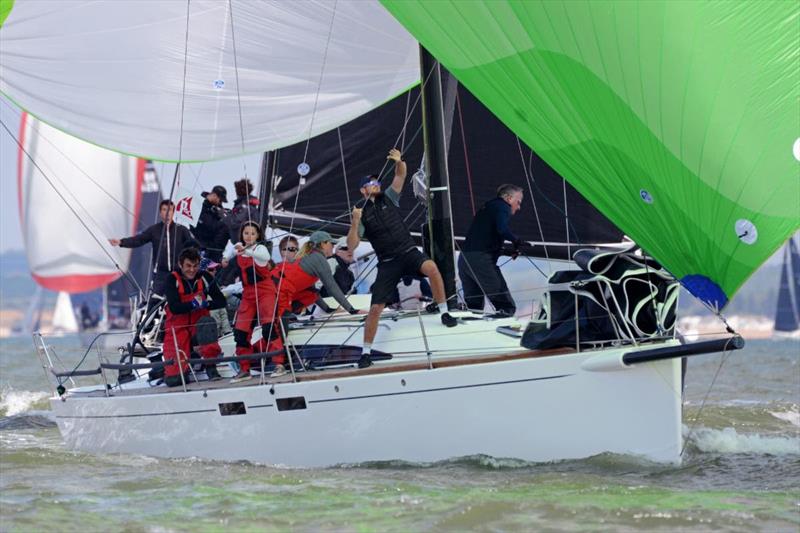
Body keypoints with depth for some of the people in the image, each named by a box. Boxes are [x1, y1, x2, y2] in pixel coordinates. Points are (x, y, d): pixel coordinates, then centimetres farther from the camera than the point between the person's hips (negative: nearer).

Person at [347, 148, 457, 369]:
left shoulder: (388, 198, 8)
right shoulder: (362, 214, 3)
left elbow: (401, 175, -3)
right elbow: (351, 245, -5)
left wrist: (399, 162, -25)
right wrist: (355, 222, -20)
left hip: (409, 253, 1)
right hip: (388, 264, 0)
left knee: (431, 267, -33)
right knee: (375, 308, -6)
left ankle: (443, 311, -17)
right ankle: (366, 351, 7)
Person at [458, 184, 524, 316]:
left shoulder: (487, 207, 28)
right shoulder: (503, 207, 2)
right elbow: (502, 229, -18)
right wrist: (516, 241, -2)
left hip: (464, 259, 9)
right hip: (481, 260, -9)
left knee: (473, 308, 11)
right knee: (507, 305, -9)